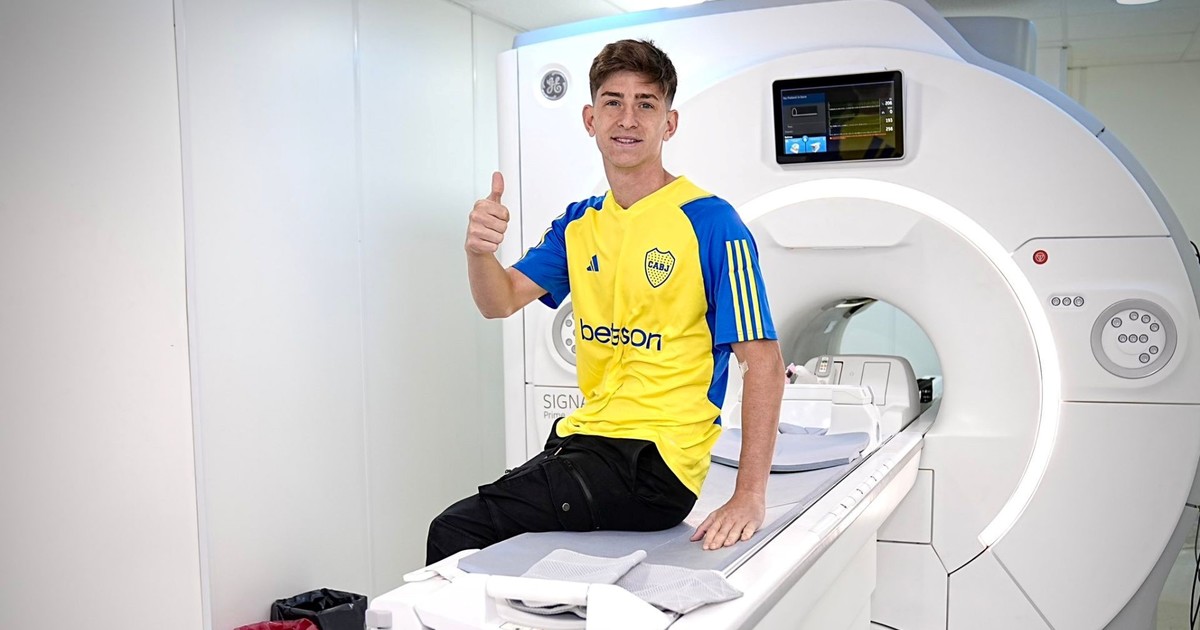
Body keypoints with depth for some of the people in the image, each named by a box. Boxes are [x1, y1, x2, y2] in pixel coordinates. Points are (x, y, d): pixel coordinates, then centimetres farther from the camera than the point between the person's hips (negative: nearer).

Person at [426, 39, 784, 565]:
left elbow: (763, 362, -14)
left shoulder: (709, 222, -10)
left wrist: (749, 496, -22)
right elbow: (501, 302, 4)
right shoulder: (579, 224, 12)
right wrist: (479, 250, -20)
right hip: (582, 439, 7)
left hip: (656, 464, -7)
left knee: (456, 531, -17)